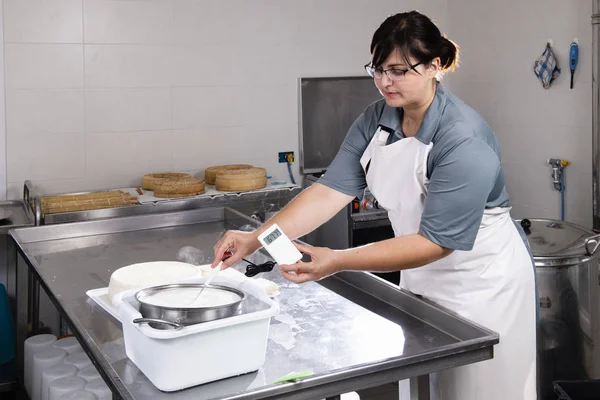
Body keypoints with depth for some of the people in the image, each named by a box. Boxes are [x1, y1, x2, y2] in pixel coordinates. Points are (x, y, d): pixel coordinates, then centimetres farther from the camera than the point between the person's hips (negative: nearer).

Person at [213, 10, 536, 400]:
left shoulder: (463, 139, -26)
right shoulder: (376, 119, -6)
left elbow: (436, 243, -28)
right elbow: (331, 190, -12)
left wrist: (338, 262, -37)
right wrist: (257, 239, -25)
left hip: (482, 284, -6)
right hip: (423, 279, 6)